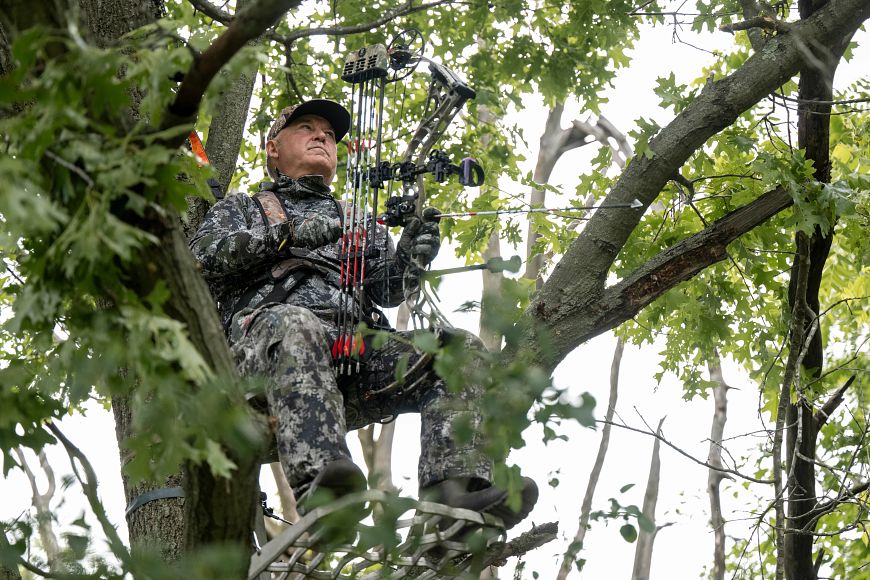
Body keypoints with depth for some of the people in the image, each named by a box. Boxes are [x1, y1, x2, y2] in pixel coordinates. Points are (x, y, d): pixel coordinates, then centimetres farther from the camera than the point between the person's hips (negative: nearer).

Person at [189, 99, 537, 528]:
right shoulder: (241, 208, 29)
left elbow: (387, 291, 19)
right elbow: (204, 257, 7)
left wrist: (409, 258, -5)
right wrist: (289, 234, -2)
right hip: (265, 343, -4)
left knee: (461, 350, -20)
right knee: (295, 326, -41)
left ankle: (454, 491, -41)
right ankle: (318, 487, -59)